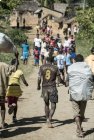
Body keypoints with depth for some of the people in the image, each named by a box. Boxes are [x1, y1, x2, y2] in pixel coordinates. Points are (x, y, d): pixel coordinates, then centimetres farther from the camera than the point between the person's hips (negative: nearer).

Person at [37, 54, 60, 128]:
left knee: (46, 104, 17)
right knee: (53, 104, 0)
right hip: (52, 87, -2)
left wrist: (38, 86, 13)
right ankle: (49, 118, -19)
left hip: (44, 87, 2)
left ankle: (48, 120, 25)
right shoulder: (55, 68, -2)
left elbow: (39, 78, 0)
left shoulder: (42, 67, 1)